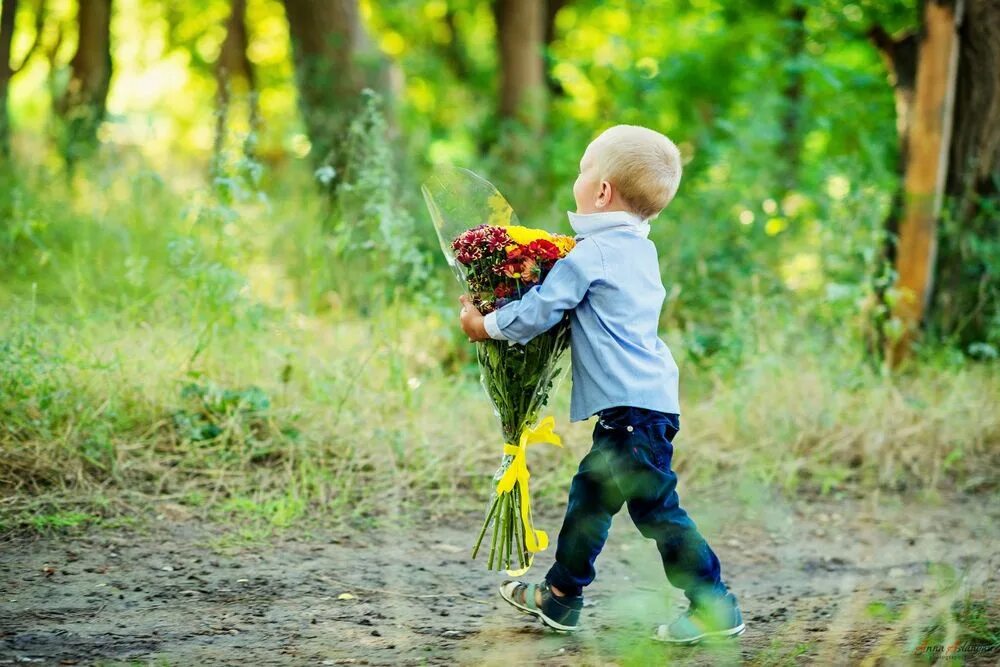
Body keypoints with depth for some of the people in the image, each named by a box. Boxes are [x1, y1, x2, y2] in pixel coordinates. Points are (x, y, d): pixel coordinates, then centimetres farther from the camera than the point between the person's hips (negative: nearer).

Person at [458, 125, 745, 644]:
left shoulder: (591, 254, -12)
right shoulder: (640, 251, 16)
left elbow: (539, 310, -12)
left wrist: (486, 325, 4)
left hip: (632, 405, -10)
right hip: (650, 398, 10)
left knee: (655, 505, -4)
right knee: (589, 493, 16)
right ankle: (560, 596, 24)